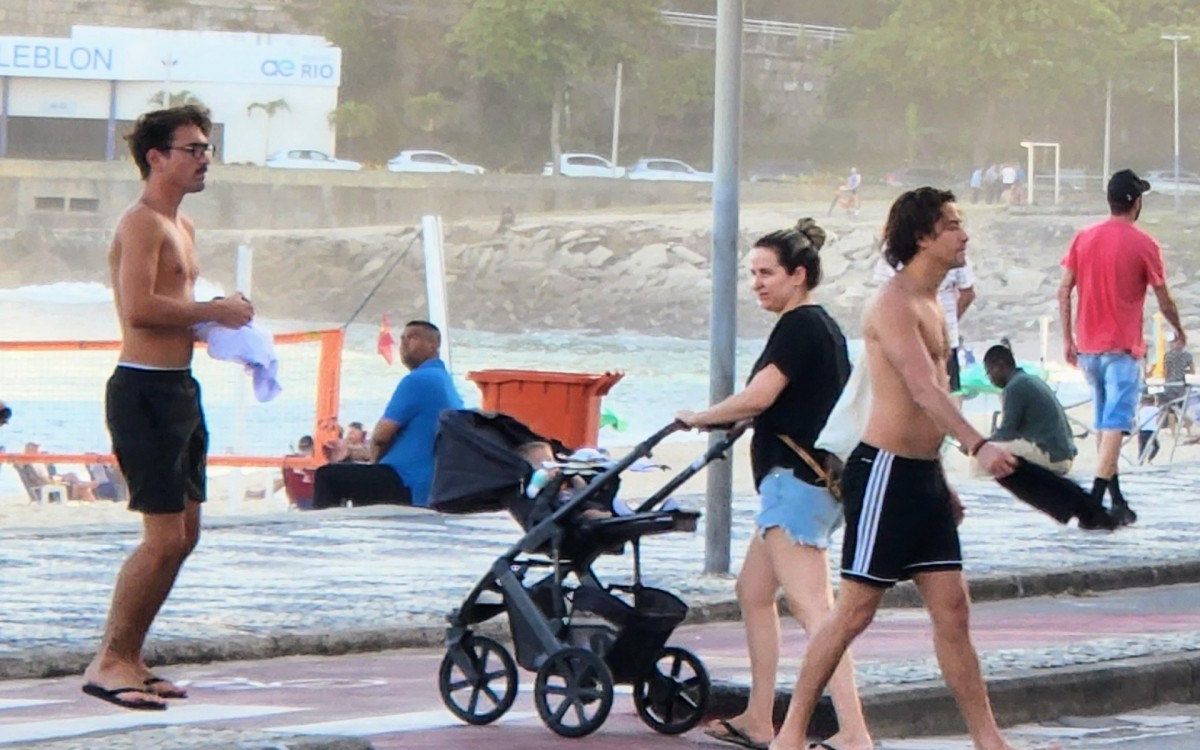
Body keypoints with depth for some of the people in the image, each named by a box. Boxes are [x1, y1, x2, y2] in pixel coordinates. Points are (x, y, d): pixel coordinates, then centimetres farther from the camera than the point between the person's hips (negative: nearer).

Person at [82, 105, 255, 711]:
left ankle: (129, 659, 18)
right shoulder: (142, 223, -13)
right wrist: (213, 311, -16)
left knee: (184, 535, 12)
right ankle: (108, 662, -6)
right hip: (145, 390, -10)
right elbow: (139, 307, -25)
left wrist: (221, 320, 9)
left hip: (180, 388, 11)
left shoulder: (182, 227, 19)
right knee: (164, 538, -12)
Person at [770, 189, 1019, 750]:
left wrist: (944, 484, 24)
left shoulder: (931, 306, 16)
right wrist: (978, 446, -41)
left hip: (923, 473, 9)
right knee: (855, 610, -4)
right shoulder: (895, 305, -14)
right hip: (885, 471, -9)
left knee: (952, 608, 7)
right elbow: (923, 388, -29)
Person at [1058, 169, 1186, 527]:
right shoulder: (1143, 245, -8)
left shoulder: (1084, 239, 5)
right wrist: (1179, 330, 16)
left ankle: (1116, 498, 22)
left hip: (1088, 347, 5)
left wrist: (1068, 339, 11)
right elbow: (1164, 299, -2)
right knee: (1115, 426, -7)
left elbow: (1064, 291, 4)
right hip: (1122, 349, -5)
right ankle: (1095, 502, -18)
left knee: (1105, 424, 16)